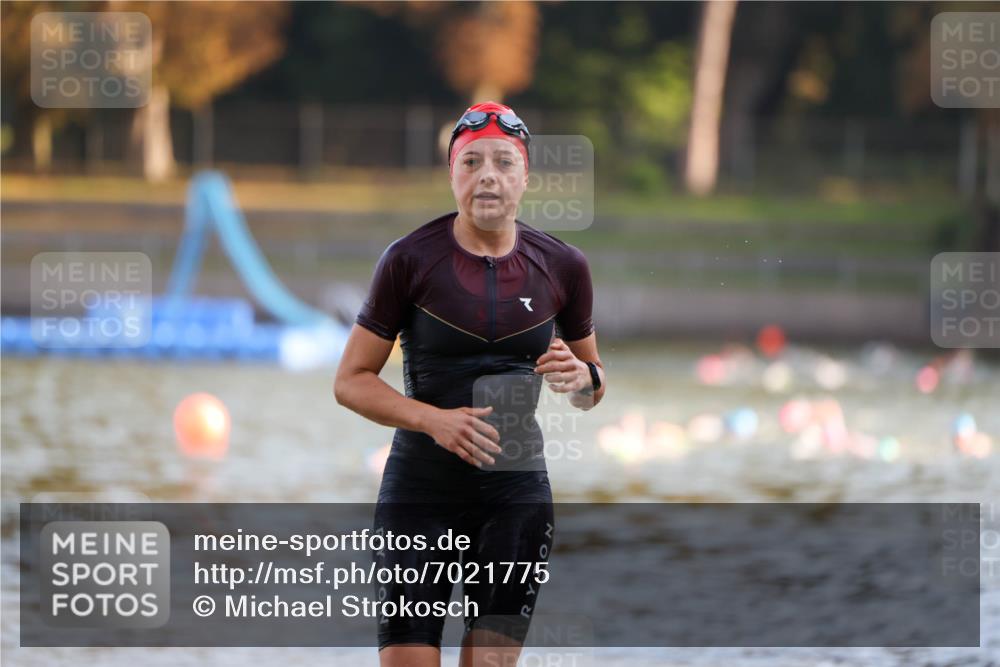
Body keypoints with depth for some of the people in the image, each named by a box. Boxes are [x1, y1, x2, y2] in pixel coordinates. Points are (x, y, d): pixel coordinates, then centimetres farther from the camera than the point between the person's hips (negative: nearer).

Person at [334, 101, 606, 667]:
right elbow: (351, 381, -2)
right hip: (420, 488, -2)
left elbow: (594, 391, 16)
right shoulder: (410, 259, -5)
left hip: (517, 492, 2)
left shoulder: (562, 266, 3)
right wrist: (433, 419, -18)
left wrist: (583, 378, -9)